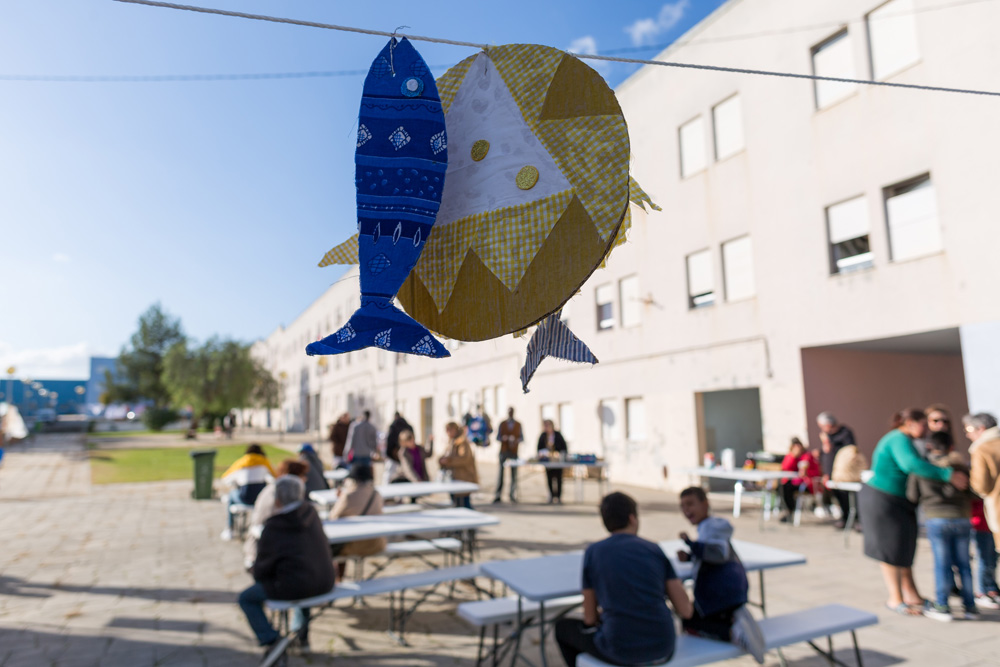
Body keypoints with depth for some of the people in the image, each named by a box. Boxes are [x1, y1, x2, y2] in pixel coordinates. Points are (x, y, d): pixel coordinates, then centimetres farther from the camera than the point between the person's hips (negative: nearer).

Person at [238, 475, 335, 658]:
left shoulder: (273, 528, -12)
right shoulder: (311, 512, 3)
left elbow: (262, 568, -4)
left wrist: (256, 574, 20)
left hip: (295, 586, -6)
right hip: (325, 582, 6)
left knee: (246, 598, 14)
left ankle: (270, 641, 6)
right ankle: (303, 636, 41)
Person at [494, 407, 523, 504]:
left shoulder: (518, 424, 9)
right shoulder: (502, 424, 9)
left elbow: (522, 438, 9)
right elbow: (498, 437, 8)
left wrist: (516, 441, -12)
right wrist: (503, 438, -13)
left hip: (514, 451, 1)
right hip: (504, 451, -1)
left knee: (514, 473, -2)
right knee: (501, 473, -5)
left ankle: (513, 495, 4)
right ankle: (498, 495, -1)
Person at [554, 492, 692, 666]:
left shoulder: (593, 552, -2)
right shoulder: (655, 549, 3)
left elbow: (590, 618, 4)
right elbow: (685, 611, 3)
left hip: (621, 651, -3)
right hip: (663, 648, 3)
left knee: (563, 627, 25)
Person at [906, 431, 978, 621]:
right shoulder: (959, 465, 4)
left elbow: (912, 496, 2)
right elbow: (973, 493, 5)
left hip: (936, 519, -2)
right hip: (961, 518, 2)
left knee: (942, 563, 3)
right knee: (963, 563, 11)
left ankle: (942, 607, 8)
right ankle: (970, 606, 19)